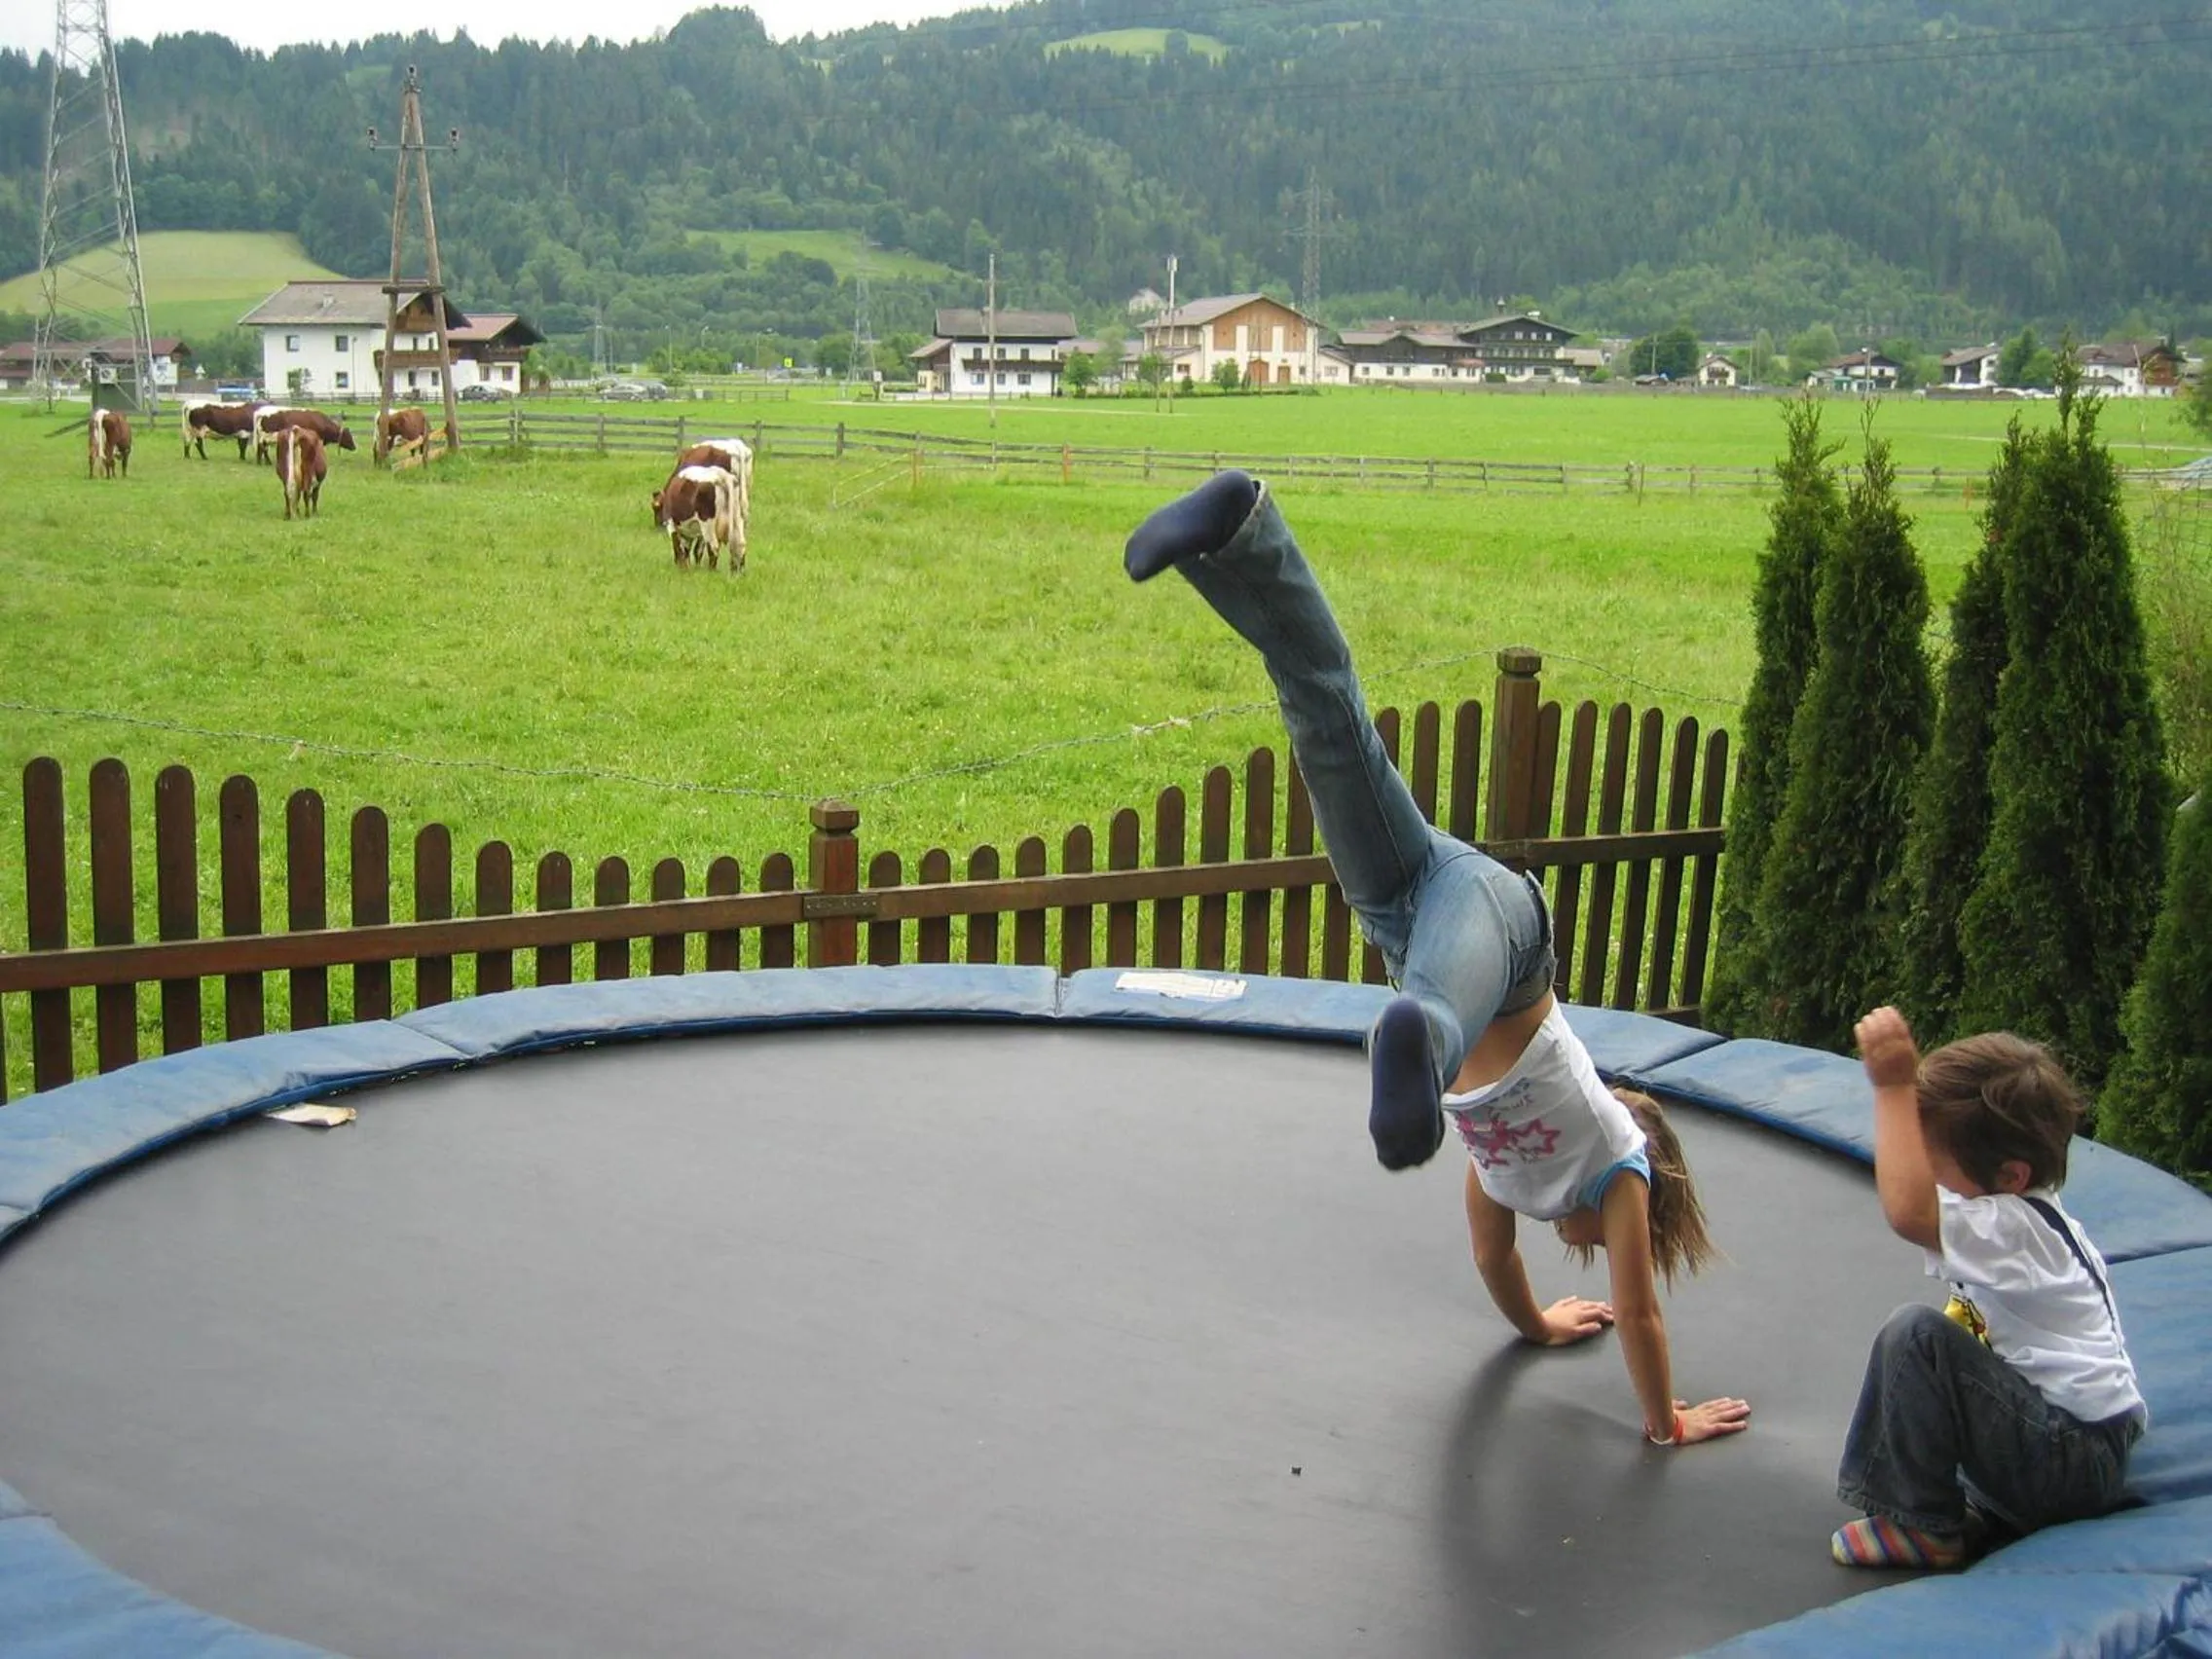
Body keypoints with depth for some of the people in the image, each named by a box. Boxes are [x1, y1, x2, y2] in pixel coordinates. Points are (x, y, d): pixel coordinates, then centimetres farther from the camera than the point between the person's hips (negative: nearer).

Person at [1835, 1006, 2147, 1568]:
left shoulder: (2010, 1230, -21)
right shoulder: (2036, 1217, 10)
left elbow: (1907, 1210, -40)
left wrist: (1893, 1088, -36)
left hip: (2071, 1468, -11)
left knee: (1917, 1334, -22)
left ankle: (1923, 1523, -9)